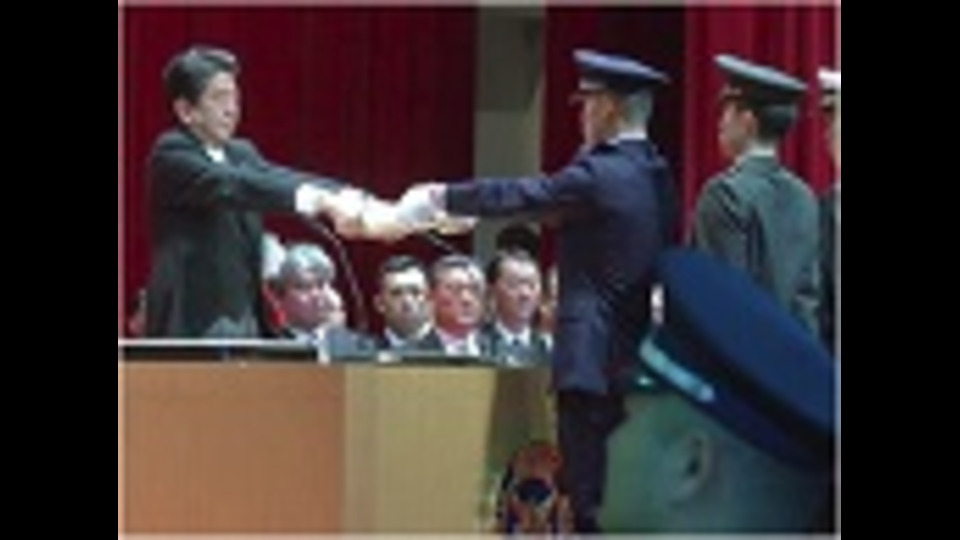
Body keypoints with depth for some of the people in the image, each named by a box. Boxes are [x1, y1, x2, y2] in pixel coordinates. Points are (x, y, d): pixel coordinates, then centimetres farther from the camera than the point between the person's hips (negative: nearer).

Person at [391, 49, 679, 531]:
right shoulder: (659, 177, 10)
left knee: (593, 504, -6)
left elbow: (518, 196, -4)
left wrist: (440, 198, 10)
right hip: (643, 360, 9)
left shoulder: (598, 176, -14)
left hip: (595, 364, -8)